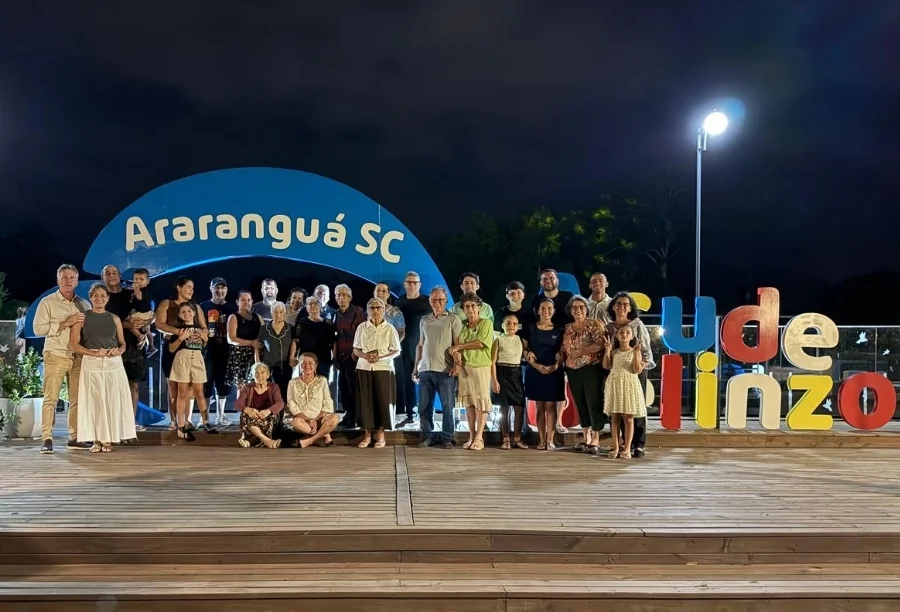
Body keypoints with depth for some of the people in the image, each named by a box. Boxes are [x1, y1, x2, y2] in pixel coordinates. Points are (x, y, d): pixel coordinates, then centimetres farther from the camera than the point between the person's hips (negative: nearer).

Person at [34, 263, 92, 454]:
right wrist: (64, 324, -14)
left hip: (79, 357, 4)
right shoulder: (47, 302, 2)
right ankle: (46, 439, -4)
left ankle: (74, 438, 10)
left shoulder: (84, 304, 14)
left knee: (77, 399, 4)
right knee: (50, 399, -5)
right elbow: (38, 329, -8)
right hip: (55, 356, -4)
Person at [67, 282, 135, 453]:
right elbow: (73, 344, -3)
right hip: (91, 364, -2)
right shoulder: (82, 318, 4)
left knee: (112, 401, 0)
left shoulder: (114, 319, 11)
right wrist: (94, 353, -15)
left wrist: (118, 351, -8)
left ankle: (108, 439, 8)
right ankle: (95, 440, 6)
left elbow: (123, 343, 15)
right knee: (94, 401, -1)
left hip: (114, 363, 2)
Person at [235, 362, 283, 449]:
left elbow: (280, 403, -13)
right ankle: (267, 440, -47)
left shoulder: (273, 388, 6)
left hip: (268, 421, 0)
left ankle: (252, 440, -42)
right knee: (246, 416, -34)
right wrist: (247, 410, -35)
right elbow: (237, 404, -9)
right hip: (250, 421, 0)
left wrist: (268, 411, -37)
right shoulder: (247, 388, 7)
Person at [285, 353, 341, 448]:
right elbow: (292, 406, -4)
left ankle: (310, 440, -25)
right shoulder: (293, 383, 4)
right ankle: (324, 435, -20)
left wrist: (316, 420, -15)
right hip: (302, 419, -1)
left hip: (319, 419, 1)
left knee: (334, 418, -30)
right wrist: (308, 420, -17)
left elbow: (327, 405, 0)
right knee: (296, 422, -36)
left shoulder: (322, 380, 6)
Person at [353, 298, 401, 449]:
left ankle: (380, 434, 7)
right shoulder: (362, 327, 6)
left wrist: (380, 357, -15)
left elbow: (396, 351, 0)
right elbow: (356, 349, 9)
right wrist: (365, 356, -12)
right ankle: (367, 434, 7)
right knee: (366, 400, 0)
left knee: (383, 401, -2)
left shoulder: (389, 328, 1)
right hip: (364, 368, 2)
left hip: (383, 369, -1)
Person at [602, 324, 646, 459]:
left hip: (629, 385, -3)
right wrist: (607, 350, -6)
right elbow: (606, 366, 0)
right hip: (614, 385, 3)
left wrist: (636, 353, -17)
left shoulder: (634, 352, 1)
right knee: (615, 418, 4)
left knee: (628, 418, -3)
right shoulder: (614, 352, 10)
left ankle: (627, 448, 1)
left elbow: (638, 370, -9)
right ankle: (616, 447, 9)